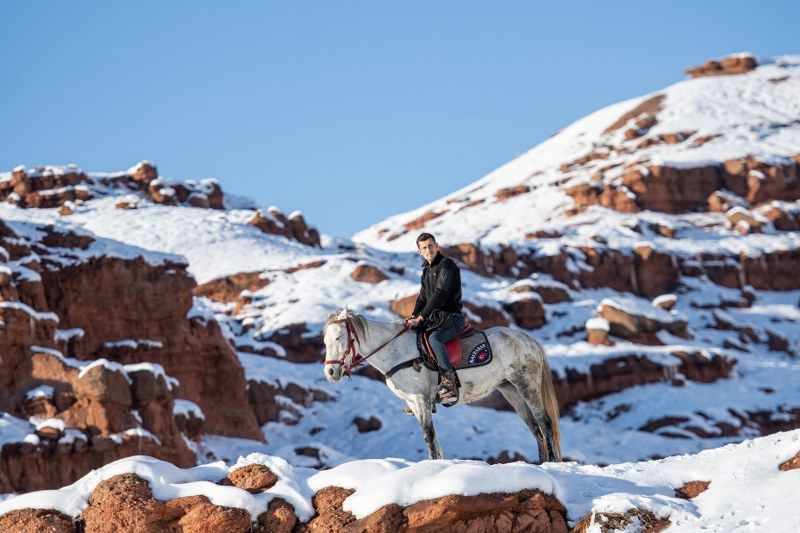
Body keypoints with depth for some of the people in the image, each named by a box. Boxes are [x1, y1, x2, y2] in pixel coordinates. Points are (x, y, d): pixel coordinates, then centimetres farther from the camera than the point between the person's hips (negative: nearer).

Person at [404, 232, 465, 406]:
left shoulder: (447, 265, -10)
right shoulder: (427, 270, 18)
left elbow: (440, 294, -20)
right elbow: (423, 296, 20)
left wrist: (422, 317, -22)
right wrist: (414, 315, 1)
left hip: (451, 317, -10)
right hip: (435, 318, 10)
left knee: (434, 338, -37)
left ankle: (450, 385, -40)